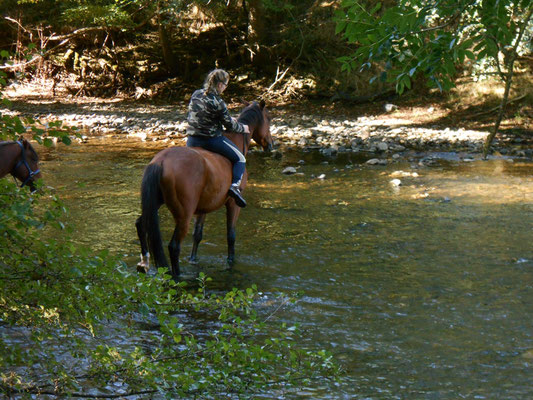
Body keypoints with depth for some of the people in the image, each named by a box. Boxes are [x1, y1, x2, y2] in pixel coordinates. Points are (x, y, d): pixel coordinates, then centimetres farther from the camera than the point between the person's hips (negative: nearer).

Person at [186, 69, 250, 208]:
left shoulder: (196, 95, 5)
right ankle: (235, 185, -11)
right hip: (212, 138, -6)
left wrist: (229, 120, 27)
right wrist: (242, 128, 14)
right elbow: (229, 125, -9)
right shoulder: (217, 102, -17)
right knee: (240, 159, 8)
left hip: (192, 140, 6)